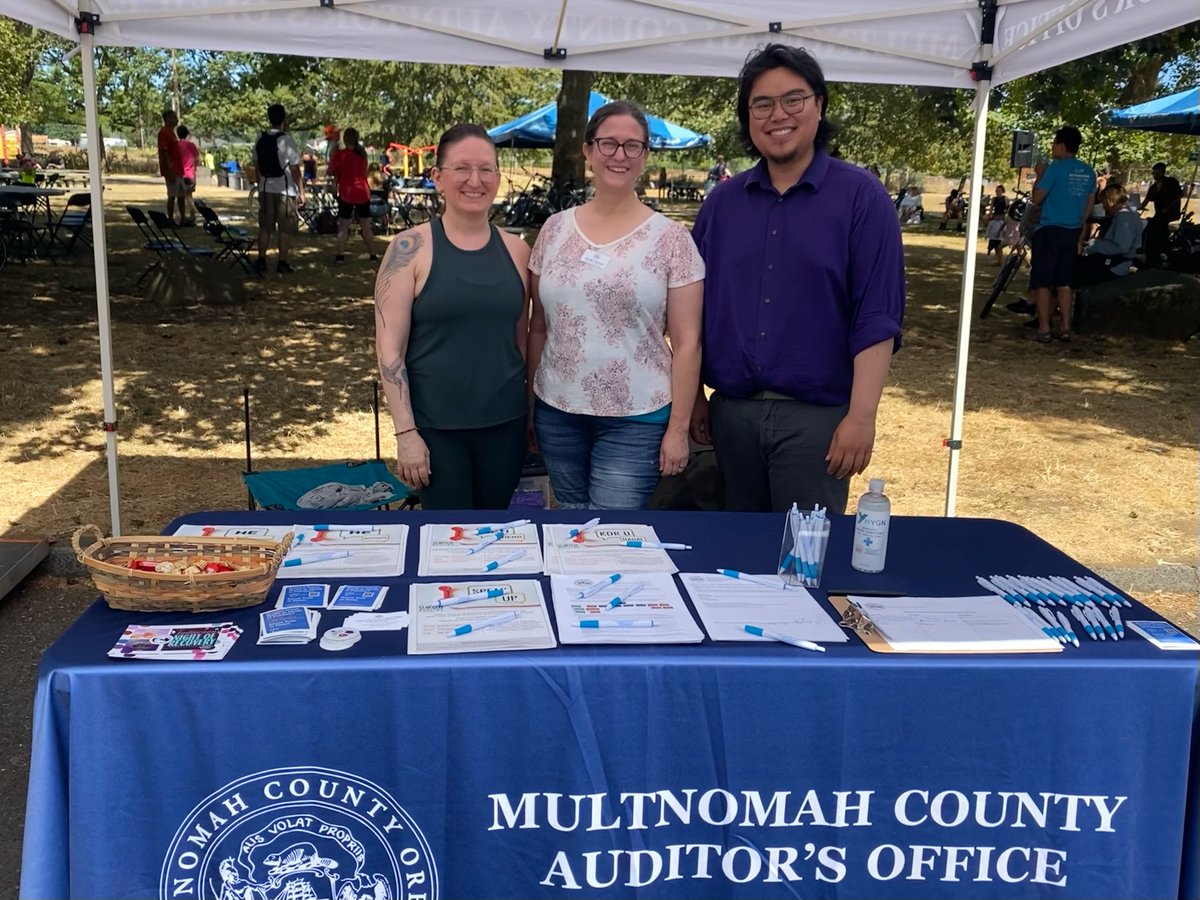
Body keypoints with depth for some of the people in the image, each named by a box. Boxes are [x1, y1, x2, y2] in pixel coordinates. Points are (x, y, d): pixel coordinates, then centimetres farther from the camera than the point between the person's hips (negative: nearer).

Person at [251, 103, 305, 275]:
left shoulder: (260, 139, 5)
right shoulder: (286, 140, -13)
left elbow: (257, 166, 12)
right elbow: (294, 170, -13)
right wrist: (301, 191, -7)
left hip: (265, 188, 5)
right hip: (285, 190, -5)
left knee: (265, 227, 12)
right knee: (285, 229, 3)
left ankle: (261, 260, 14)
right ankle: (282, 263, 3)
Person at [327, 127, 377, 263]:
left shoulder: (341, 154, -9)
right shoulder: (362, 153, 6)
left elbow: (330, 172, -5)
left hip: (346, 193, -4)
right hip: (363, 192, 4)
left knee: (343, 226, 2)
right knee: (366, 226, 8)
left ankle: (341, 255, -1)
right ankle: (372, 255, 8)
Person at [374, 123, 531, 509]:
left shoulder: (516, 250, 5)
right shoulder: (411, 248, -7)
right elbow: (389, 346, -9)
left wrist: (532, 413, 13)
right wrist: (406, 432, -13)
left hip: (505, 423, 4)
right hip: (436, 426, -3)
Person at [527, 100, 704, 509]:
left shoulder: (670, 238, -4)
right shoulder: (555, 229, 5)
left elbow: (687, 342, -4)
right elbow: (538, 328, 11)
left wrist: (678, 428, -7)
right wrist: (527, 406, 10)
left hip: (636, 420, -3)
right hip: (556, 414, 3)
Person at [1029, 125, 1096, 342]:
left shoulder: (1056, 168, -11)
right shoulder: (1088, 172, 9)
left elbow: (1037, 199, -10)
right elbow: (1088, 208, 15)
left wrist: (1039, 176, 5)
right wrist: (1081, 236, 22)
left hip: (1049, 230, -6)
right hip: (1072, 233, 6)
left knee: (1042, 282, 0)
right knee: (1064, 282, 12)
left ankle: (1044, 329, -2)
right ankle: (1065, 328, 10)